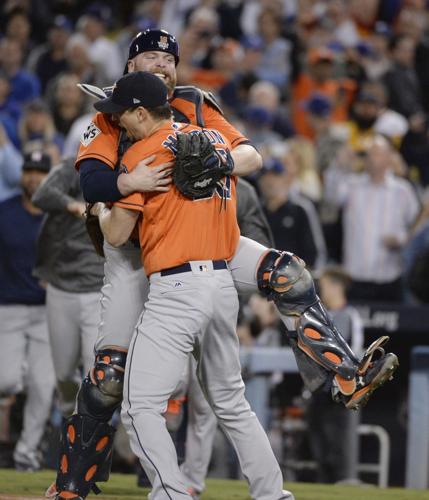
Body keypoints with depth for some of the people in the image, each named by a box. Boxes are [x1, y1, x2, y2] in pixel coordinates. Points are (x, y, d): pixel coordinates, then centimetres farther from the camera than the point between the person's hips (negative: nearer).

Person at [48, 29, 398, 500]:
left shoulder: (196, 107, 8)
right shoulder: (110, 119, 1)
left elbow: (251, 155, -4)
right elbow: (91, 182, -15)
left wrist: (224, 162, -27)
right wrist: (132, 181, -36)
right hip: (134, 251, -2)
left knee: (288, 274, -18)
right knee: (110, 373, -8)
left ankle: (345, 379, -19)